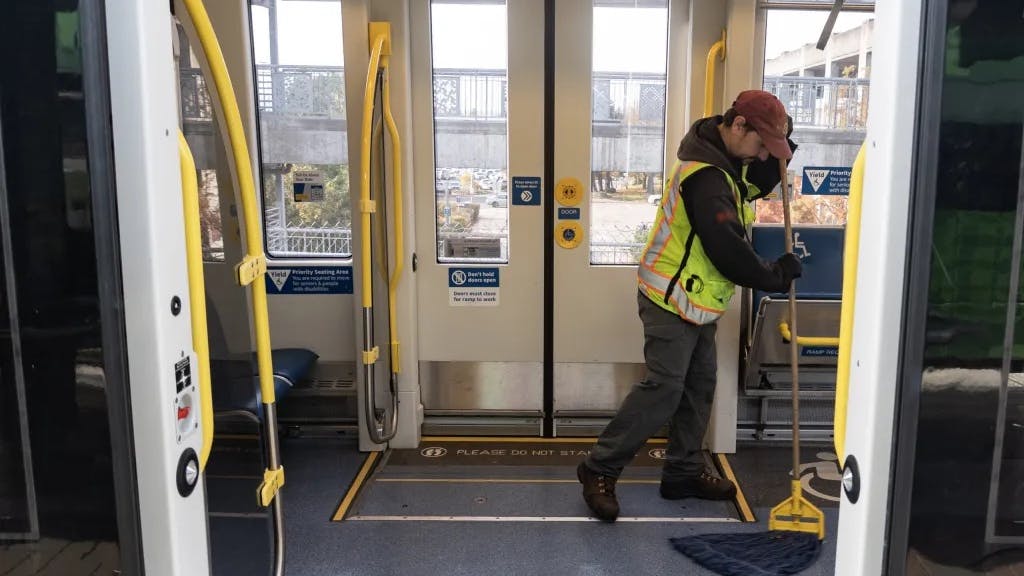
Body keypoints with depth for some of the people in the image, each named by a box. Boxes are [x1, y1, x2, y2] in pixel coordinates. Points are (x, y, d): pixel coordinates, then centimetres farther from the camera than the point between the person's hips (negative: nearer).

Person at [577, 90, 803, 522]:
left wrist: (782, 146, 8)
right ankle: (599, 470, 0)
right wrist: (775, 276, -13)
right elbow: (728, 250, -28)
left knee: (699, 386, 14)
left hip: (695, 302, 10)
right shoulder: (706, 177, -25)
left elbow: (756, 183, 27)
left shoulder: (725, 162, 8)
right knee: (663, 388, -11)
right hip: (672, 299, -10)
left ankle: (684, 473, 26)